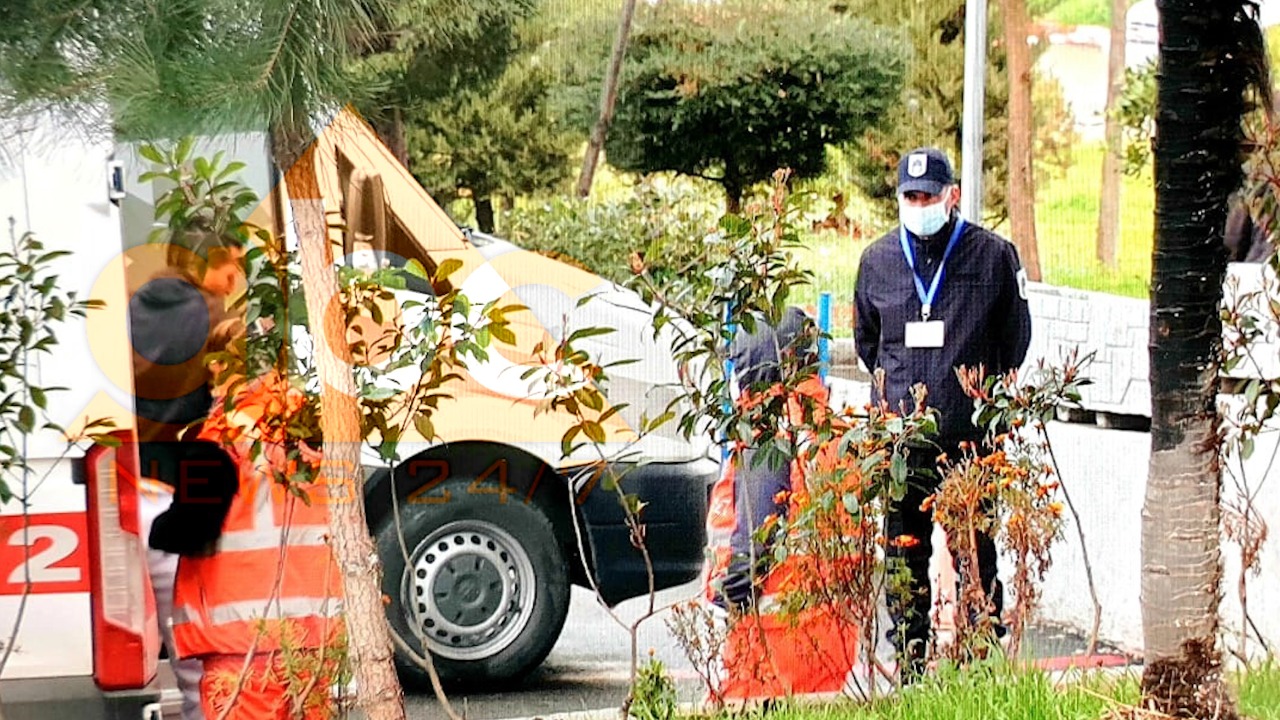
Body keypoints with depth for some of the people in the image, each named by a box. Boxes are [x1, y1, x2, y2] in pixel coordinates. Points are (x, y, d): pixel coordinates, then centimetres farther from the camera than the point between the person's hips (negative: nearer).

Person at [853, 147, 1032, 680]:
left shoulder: (993, 255, 1)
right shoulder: (878, 260, 9)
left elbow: (1014, 336, 12)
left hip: (971, 435, -2)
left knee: (976, 552, 2)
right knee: (903, 554, 6)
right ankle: (909, 662, 14)